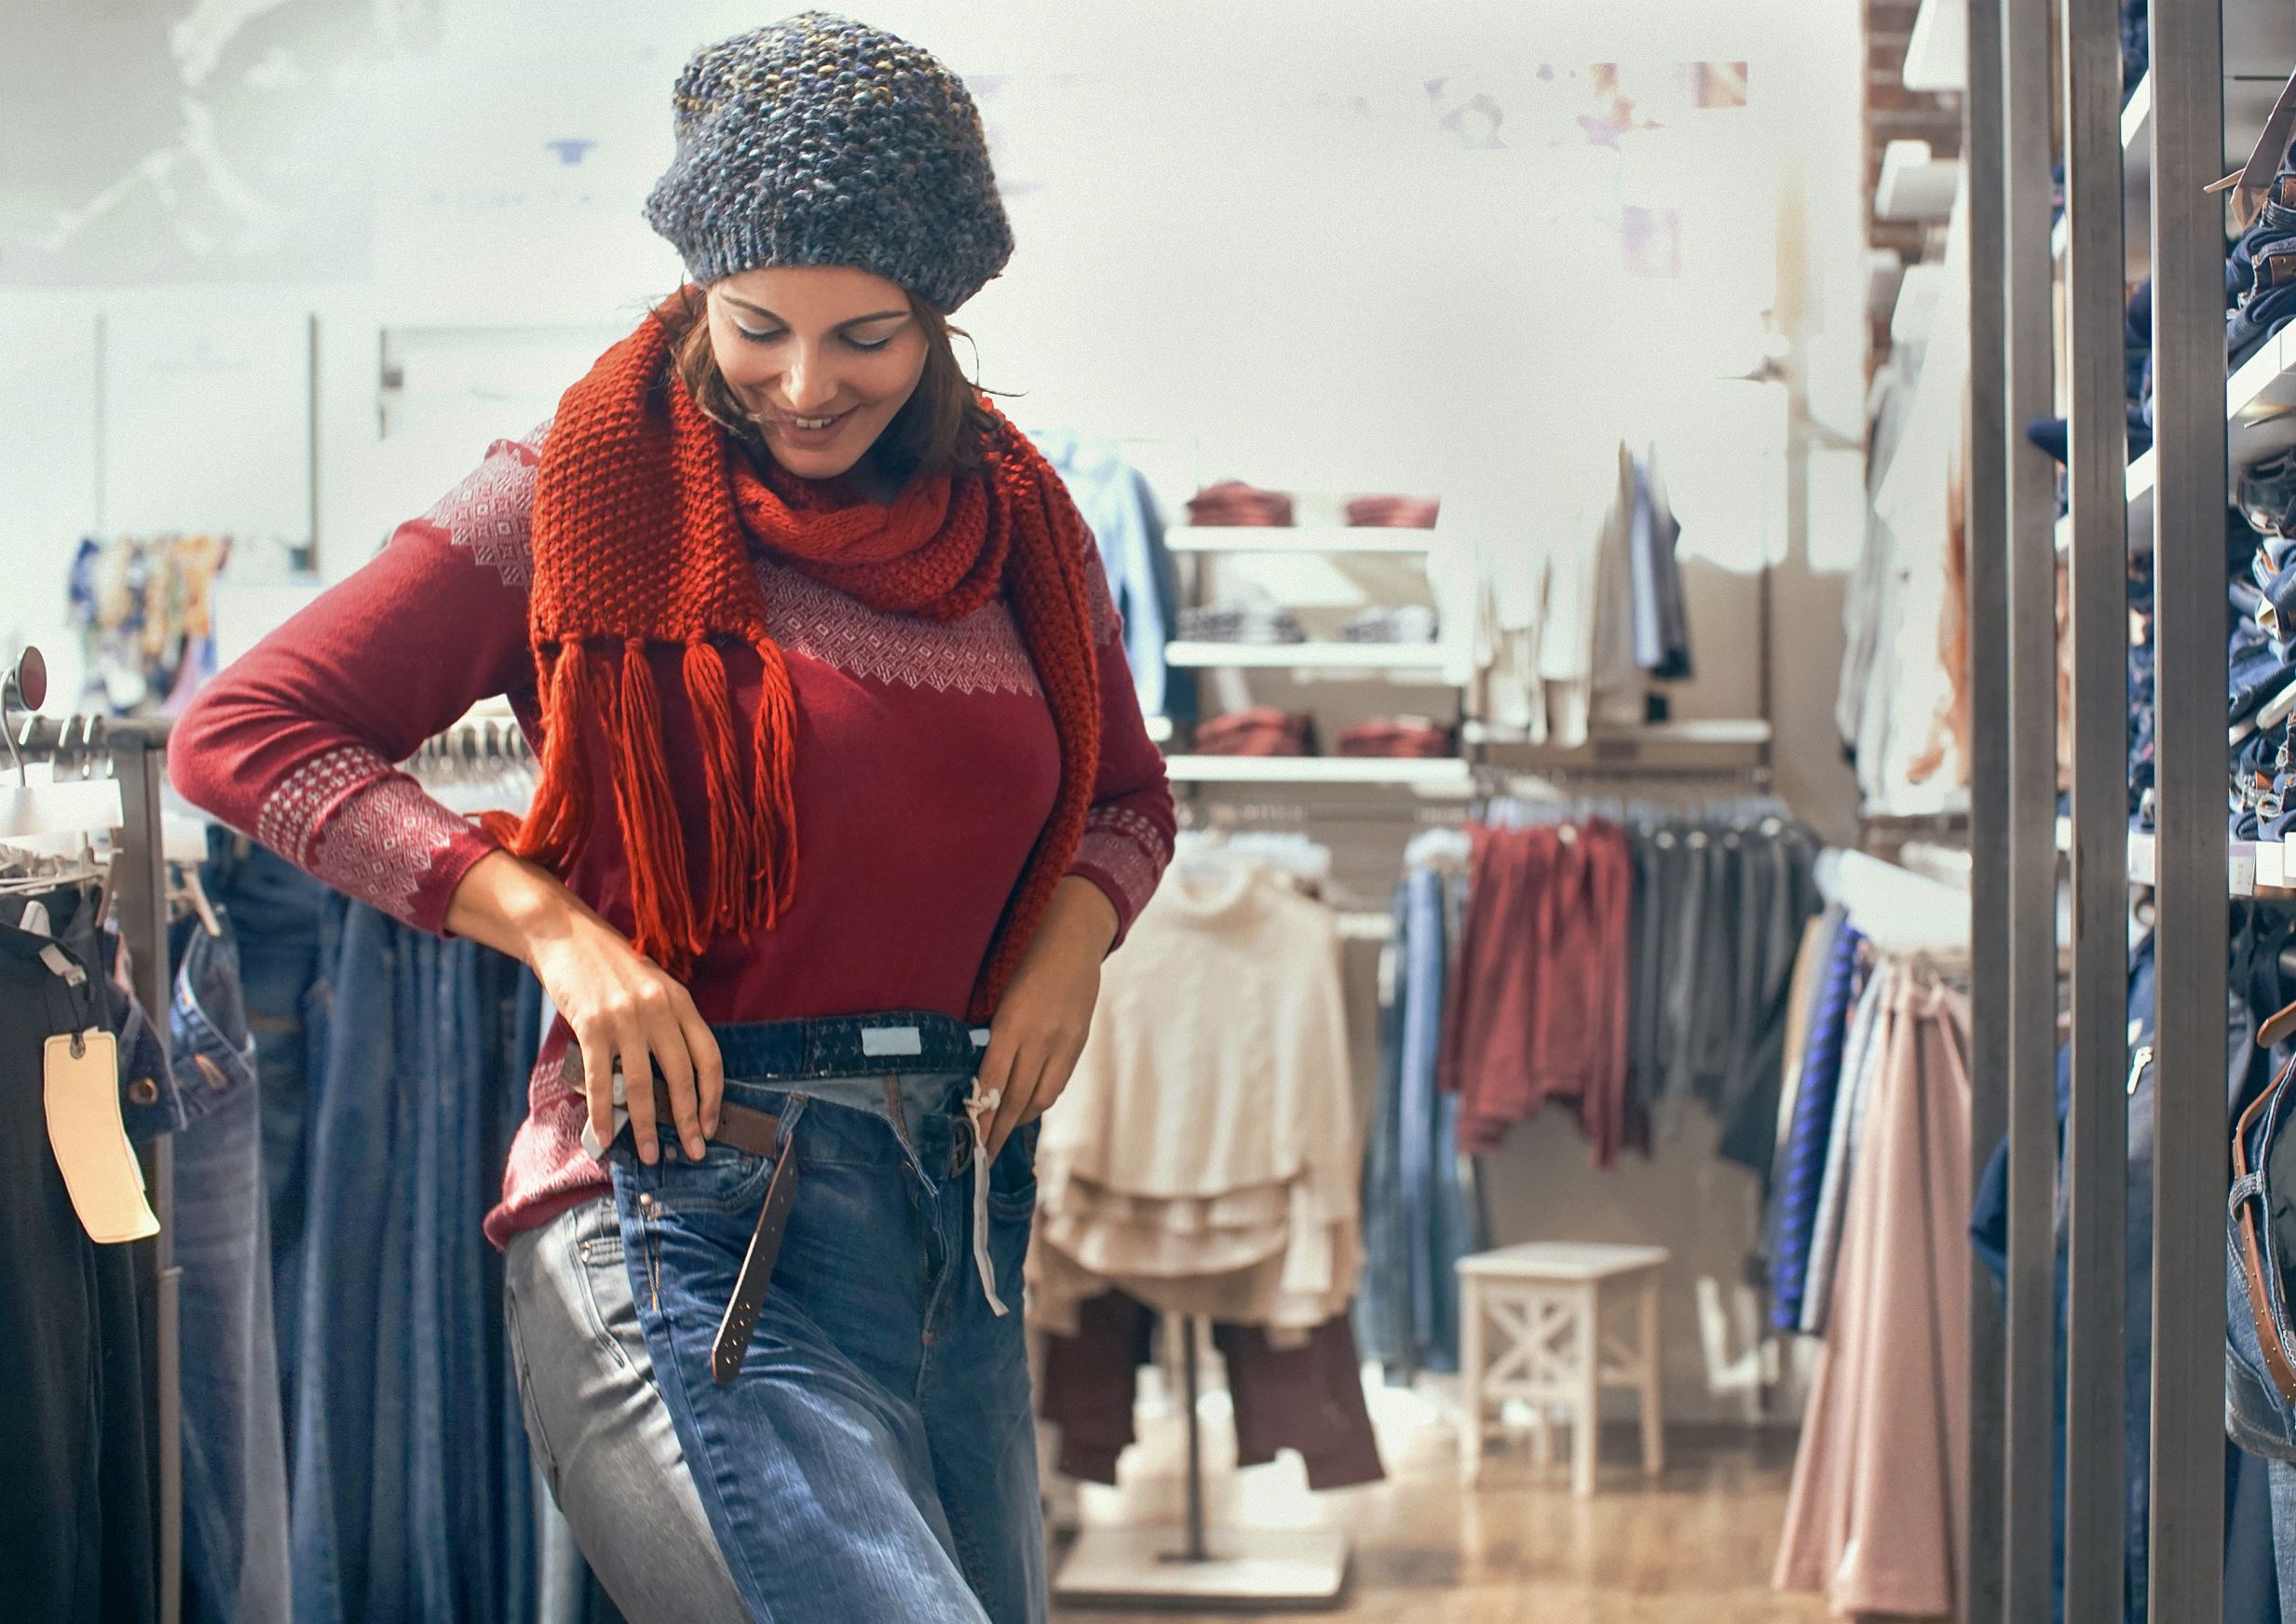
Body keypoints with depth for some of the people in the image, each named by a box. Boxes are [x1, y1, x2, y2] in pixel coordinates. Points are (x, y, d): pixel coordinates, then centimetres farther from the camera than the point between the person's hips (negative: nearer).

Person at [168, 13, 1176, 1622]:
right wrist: (554, 924, -15)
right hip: (689, 1221, -6)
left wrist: (1069, 944, 2)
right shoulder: (591, 492, -3)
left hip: (963, 1215, 6)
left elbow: (1128, 792, 26)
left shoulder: (1016, 522, 10)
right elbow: (243, 730, -5)